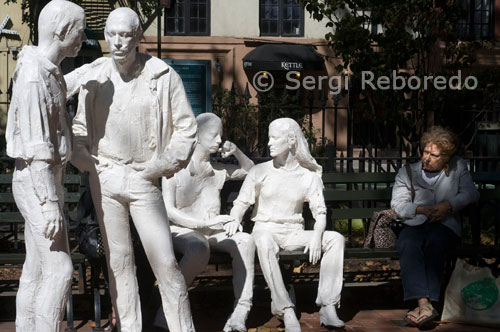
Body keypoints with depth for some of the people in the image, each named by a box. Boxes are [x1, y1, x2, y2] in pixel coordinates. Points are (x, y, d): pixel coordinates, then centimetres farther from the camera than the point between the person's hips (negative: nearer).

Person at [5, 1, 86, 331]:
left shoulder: (50, 72, 12)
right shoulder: (34, 77, -19)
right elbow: (36, 149, -22)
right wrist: (51, 204, -23)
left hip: (46, 181, 10)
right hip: (38, 184, -10)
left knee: (36, 269, 12)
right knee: (59, 270, -9)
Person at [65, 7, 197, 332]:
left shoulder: (163, 75, -5)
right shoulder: (93, 75, 3)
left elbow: (186, 127, 1)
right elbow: (79, 126, 15)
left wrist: (166, 164, -9)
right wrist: (82, 157, -2)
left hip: (143, 180, -2)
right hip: (104, 179, 3)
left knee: (165, 261, -3)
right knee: (118, 260, 9)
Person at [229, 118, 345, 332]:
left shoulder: (309, 176, 6)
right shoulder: (260, 172, 5)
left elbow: (320, 213, 2)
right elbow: (241, 204, 2)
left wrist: (316, 236, -18)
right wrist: (234, 221, -21)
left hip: (294, 234, 2)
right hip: (265, 230, -2)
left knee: (336, 239, -23)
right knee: (264, 242, -39)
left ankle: (328, 308, -27)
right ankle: (286, 311, -39)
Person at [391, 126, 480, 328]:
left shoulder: (458, 167, 18)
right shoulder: (406, 172, 16)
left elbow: (470, 193, 7)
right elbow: (397, 204, 5)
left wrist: (448, 205, -9)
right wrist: (422, 209, -11)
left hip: (445, 225, -1)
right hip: (414, 225, 1)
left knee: (435, 242, -38)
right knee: (408, 245, -36)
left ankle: (426, 303, -44)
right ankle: (424, 304, -47)